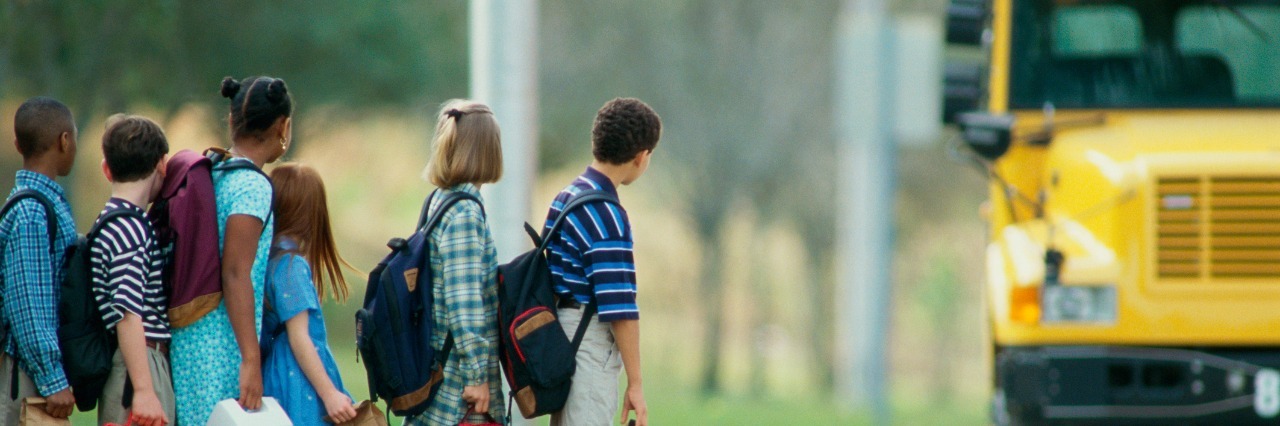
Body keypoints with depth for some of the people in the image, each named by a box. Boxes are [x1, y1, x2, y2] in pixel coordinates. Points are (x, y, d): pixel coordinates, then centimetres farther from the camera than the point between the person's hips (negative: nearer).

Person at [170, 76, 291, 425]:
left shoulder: (213, 177, 14)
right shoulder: (253, 187, -11)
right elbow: (236, 275, -19)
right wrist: (251, 360, -22)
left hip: (190, 340, 8)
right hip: (225, 346, -8)